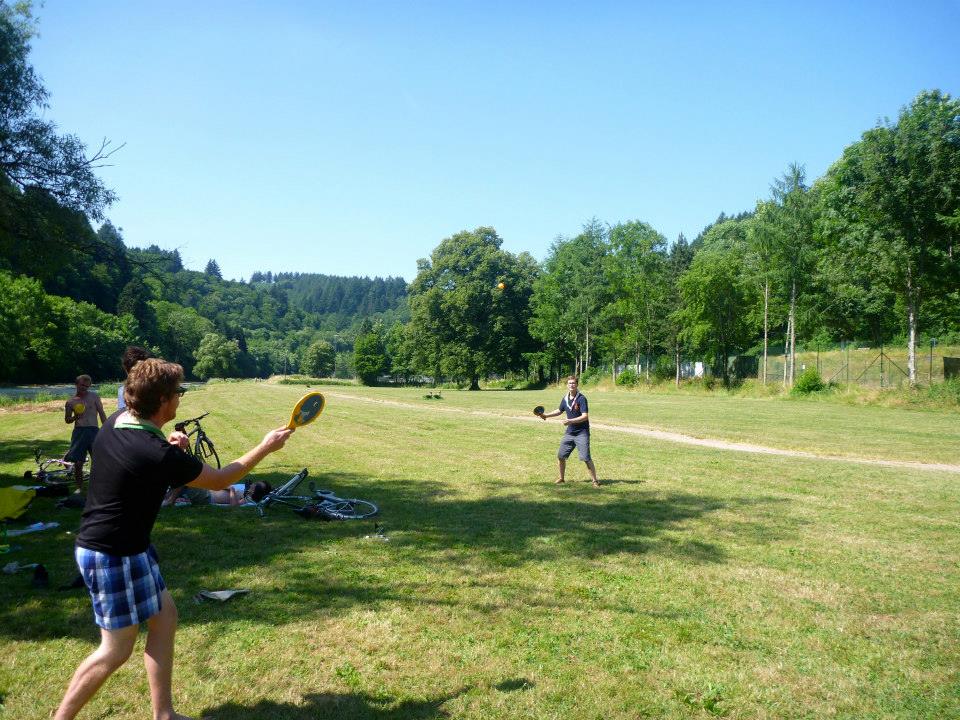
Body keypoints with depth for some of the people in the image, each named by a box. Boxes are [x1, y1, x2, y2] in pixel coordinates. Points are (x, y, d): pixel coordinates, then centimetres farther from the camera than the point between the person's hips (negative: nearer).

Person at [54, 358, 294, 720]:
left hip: (128, 547, 9)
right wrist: (266, 447, -4)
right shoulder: (160, 456, -28)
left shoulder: (117, 421, -4)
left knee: (164, 617, 14)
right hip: (114, 555, -9)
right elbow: (219, 480, -13)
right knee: (117, 648, 6)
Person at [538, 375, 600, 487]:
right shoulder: (565, 399, 6)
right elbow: (560, 411, 25)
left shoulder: (581, 398, -14)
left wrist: (571, 421, -29)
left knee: (586, 458, -13)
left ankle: (595, 480, -1)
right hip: (569, 432, 7)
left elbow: (585, 416, -21)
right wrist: (547, 415, 18)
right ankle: (561, 477, 28)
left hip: (582, 433, -7)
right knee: (560, 456, 10)